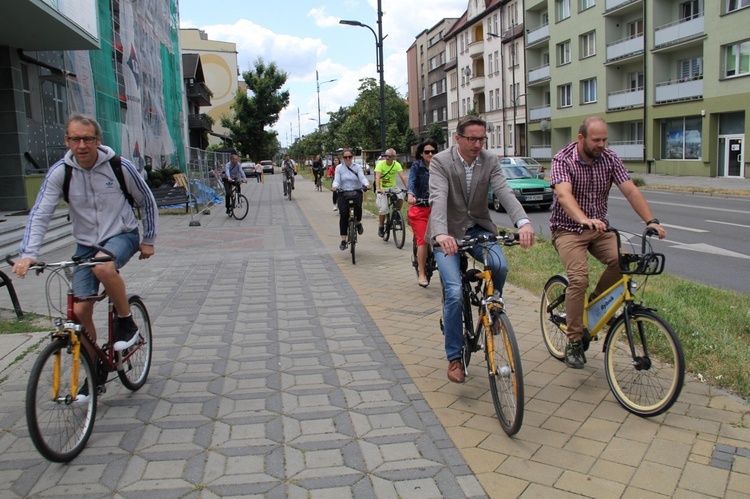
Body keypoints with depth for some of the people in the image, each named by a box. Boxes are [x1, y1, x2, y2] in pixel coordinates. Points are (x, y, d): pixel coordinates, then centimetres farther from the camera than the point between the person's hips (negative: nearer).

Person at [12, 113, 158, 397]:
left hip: (122, 236, -3)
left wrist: (148, 240, 4)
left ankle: (127, 322, -12)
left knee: (103, 267, -38)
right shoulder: (60, 172, -9)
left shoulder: (119, 166, -13)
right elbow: (40, 214, -11)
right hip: (86, 244, 3)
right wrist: (27, 253, -25)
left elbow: (147, 201, 1)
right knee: (80, 311, -2)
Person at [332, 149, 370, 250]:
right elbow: (336, 180, -5)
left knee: (358, 206, -33)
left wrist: (366, 184, -31)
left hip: (356, 192, 0)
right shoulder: (339, 168, 6)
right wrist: (334, 186, -28)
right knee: (343, 215, -15)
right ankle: (343, 240, -7)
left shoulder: (357, 167, 6)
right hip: (343, 193, 0)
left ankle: (358, 223, 0)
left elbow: (362, 178, -8)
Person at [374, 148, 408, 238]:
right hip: (382, 189, -2)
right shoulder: (380, 164, -14)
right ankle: (381, 227, 9)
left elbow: (402, 177, -16)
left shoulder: (397, 165, -7)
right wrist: (378, 189, -43)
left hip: (392, 187, 2)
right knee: (383, 209, -14)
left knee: (400, 198, -26)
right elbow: (377, 177, -26)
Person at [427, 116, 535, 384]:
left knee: (500, 265, -28)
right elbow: (438, 198, -29)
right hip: (448, 233, -3)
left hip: (478, 228, 3)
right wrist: (441, 234, -48)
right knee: (455, 293, -17)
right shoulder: (440, 161, -13)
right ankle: (455, 358, 2)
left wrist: (523, 222, -39)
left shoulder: (490, 161, -4)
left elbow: (505, 192, -19)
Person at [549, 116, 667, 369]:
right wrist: (584, 220, -50)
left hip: (599, 228, 4)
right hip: (568, 229, -4)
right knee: (579, 277, -25)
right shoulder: (563, 160, -14)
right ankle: (574, 342, -12)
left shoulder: (609, 159, -1)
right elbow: (564, 195, -31)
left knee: (621, 260, -24)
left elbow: (630, 190, -9)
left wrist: (651, 220, -23)